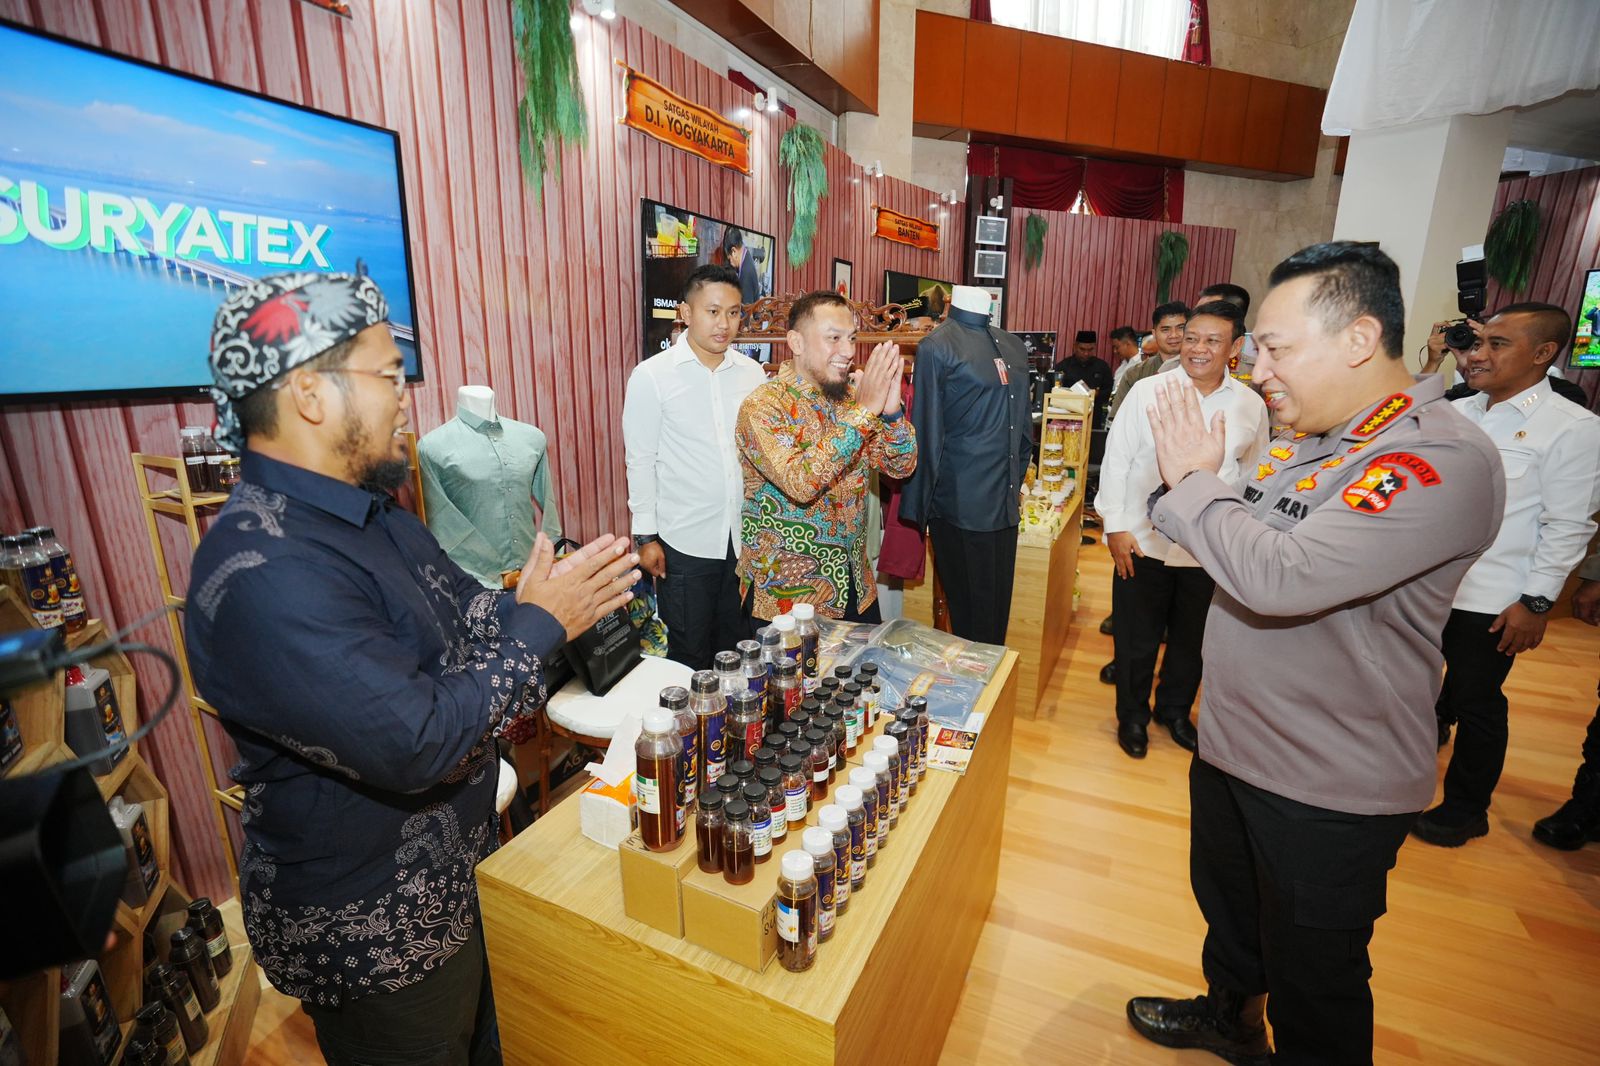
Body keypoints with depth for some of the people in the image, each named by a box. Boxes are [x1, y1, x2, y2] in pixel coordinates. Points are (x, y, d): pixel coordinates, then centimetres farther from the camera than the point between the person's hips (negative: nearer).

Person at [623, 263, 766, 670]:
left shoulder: (752, 372, 3)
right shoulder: (651, 376, -7)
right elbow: (640, 462, -4)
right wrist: (646, 536, -5)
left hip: (745, 537, 4)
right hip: (685, 542, -3)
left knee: (737, 650, 17)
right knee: (690, 655, 11)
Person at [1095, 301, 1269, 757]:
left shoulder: (1251, 405, 0)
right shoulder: (1147, 391, -6)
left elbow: (1251, 475, 9)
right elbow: (1116, 461, -5)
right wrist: (1116, 526, -8)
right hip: (1144, 542, -2)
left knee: (1192, 638, 18)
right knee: (1136, 639, 10)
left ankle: (1175, 709, 42)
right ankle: (1132, 716, 32)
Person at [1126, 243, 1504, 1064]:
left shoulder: (1441, 461, -25)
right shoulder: (1313, 440, 3)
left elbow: (1281, 575, -36)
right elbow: (1245, 551, 11)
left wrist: (1194, 481, -21)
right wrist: (1191, 481, -8)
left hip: (1327, 789, -9)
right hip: (1232, 746, 9)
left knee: (1312, 983, 16)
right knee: (1226, 905, 31)